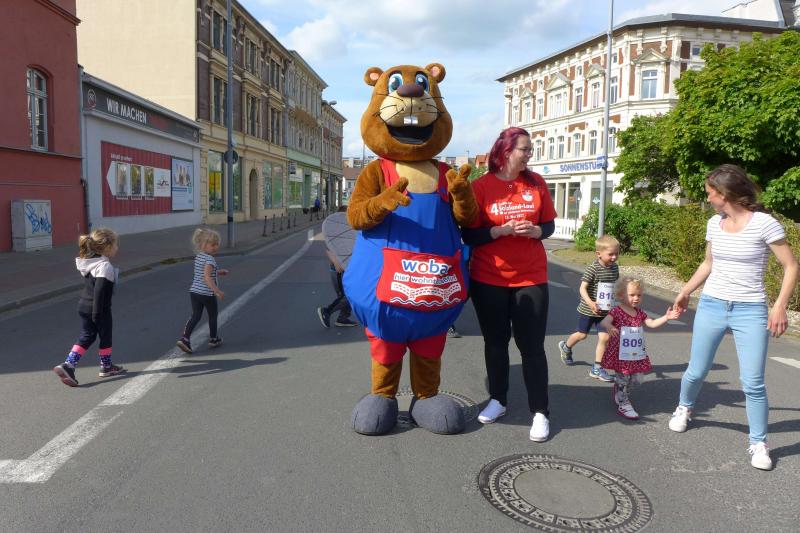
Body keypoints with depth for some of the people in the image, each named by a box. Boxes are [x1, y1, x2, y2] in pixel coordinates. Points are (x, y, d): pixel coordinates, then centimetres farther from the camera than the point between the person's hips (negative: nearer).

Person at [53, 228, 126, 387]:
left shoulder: (90, 262, 8)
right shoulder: (105, 266, -22)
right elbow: (99, 291, -26)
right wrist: (97, 313, -24)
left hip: (84, 306, 8)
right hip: (99, 308, -8)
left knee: (86, 336, 15)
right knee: (105, 336, 11)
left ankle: (68, 365, 5)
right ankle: (106, 366, 26)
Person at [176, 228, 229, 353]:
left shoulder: (198, 257, 9)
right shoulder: (210, 259, -20)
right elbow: (206, 277, -30)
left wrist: (218, 272, 24)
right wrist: (217, 291, -34)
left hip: (194, 291, 7)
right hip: (207, 294, -7)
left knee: (195, 316, 9)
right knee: (213, 316, 13)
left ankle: (184, 338, -6)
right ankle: (213, 339, 28)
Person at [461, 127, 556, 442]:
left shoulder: (536, 183, 3)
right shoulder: (480, 186, -5)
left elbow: (549, 225, 9)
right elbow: (468, 235, -6)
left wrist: (534, 230, -13)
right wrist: (502, 230, -20)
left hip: (531, 278, 1)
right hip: (488, 280, -1)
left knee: (532, 345, 2)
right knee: (495, 342, 12)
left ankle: (540, 412, 12)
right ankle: (498, 400, 29)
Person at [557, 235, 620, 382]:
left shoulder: (615, 268, 1)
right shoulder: (593, 269, -19)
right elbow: (582, 288, -20)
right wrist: (590, 303, -34)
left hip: (605, 311, 5)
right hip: (588, 310, -5)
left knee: (604, 337, -2)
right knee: (582, 334, 12)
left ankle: (597, 368, 8)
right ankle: (566, 347, 43)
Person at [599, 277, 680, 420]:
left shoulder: (639, 313, 9)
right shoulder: (616, 311, -12)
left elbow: (652, 324, 4)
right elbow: (604, 321, -26)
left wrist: (666, 317, -9)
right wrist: (609, 327, -49)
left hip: (637, 355, 6)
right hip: (620, 354, -6)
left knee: (637, 379, 10)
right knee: (622, 379, 3)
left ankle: (619, 391, 36)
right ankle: (623, 405, 18)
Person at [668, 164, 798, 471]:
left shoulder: (764, 223, -12)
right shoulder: (714, 224, 4)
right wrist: (685, 292, 19)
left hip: (750, 311, -4)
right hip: (711, 306, 4)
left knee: (752, 383, -5)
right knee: (696, 371, 11)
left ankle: (758, 443, 13)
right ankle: (684, 408, 39)